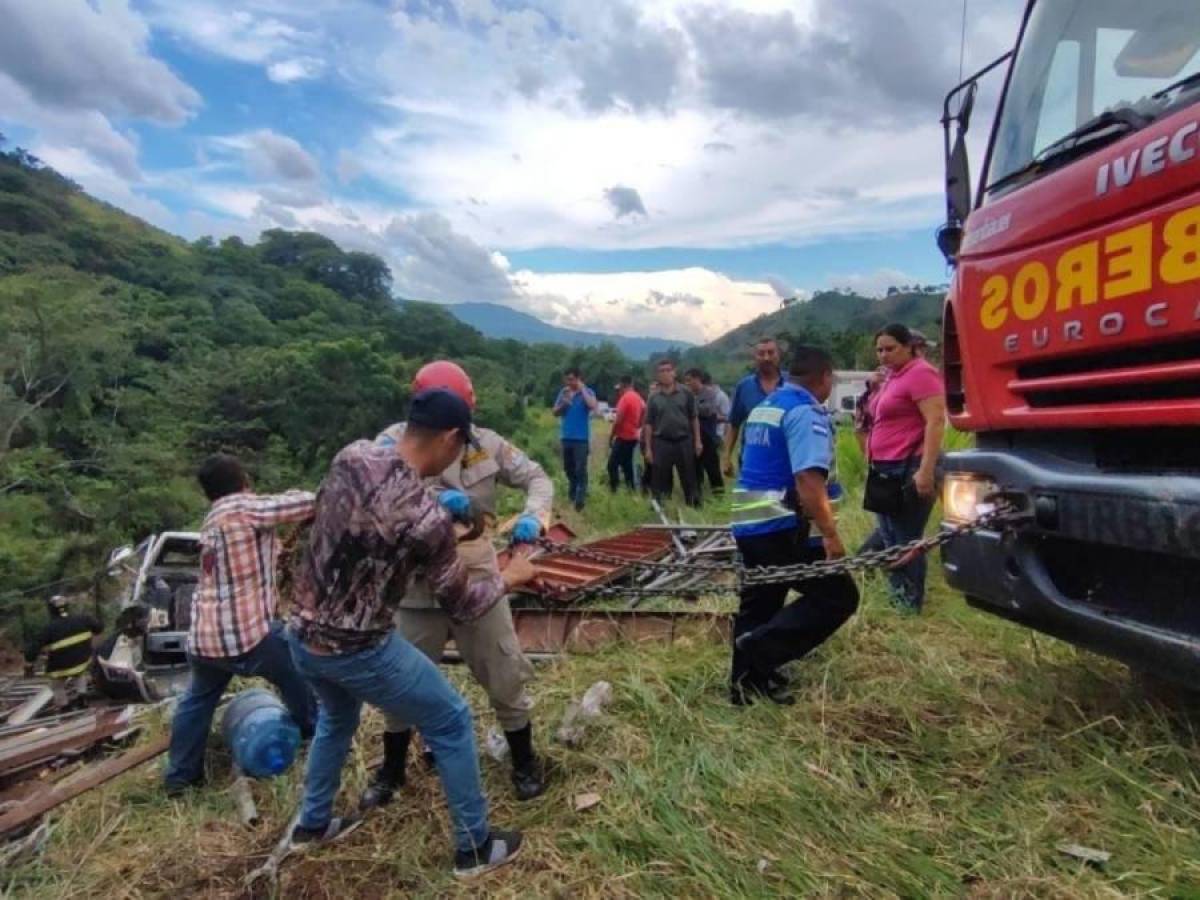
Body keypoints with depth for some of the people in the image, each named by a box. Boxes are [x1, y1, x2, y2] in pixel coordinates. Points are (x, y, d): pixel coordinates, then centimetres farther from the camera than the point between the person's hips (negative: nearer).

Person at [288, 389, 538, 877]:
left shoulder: (351, 455, -8)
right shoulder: (429, 517, -24)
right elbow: (460, 606, -10)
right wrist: (509, 577, 8)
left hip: (302, 635, 7)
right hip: (356, 650, -7)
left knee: (337, 717, 35)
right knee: (451, 722, 13)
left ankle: (312, 823, 52)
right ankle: (474, 846, 27)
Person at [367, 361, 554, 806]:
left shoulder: (486, 443, -3)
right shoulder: (396, 441, -8)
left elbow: (537, 477, 2)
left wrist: (533, 515, -19)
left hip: (477, 582, 1)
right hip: (418, 588, 0)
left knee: (506, 677, 12)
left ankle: (525, 762, 36)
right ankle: (391, 770, 40)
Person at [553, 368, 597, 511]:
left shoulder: (587, 392, -6)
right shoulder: (563, 393, 6)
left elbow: (592, 406, -25)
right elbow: (555, 412, 8)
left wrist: (582, 389, -19)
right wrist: (563, 403, -11)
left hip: (581, 437, -5)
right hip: (567, 437, 5)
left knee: (580, 469, -9)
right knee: (568, 468, 16)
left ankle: (580, 500, -5)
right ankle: (572, 493, 34)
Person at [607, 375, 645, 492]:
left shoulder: (625, 398, -17)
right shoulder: (639, 398, 10)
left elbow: (618, 420, -19)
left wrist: (611, 437, -10)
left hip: (623, 437, -9)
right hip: (633, 437, 9)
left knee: (612, 464, -6)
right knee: (627, 463, 17)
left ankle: (613, 490, -10)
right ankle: (632, 489, 17)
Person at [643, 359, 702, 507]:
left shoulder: (686, 394, 2)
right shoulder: (654, 398, 3)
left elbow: (694, 419, 5)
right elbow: (648, 424, 4)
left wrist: (697, 441, 0)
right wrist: (648, 449, -1)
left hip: (684, 441, 0)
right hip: (661, 443, 0)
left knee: (689, 481, 6)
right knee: (660, 482, 5)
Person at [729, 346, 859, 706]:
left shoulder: (764, 407, 15)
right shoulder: (806, 412, -13)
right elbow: (808, 478, -24)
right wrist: (830, 535, -24)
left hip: (748, 522, 9)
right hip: (780, 527, -9)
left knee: (758, 607, 17)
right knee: (839, 595, 0)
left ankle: (746, 681, 24)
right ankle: (760, 651, -9)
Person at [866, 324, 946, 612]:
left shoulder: (920, 373, -11)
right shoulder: (893, 376, 17)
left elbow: (936, 421, -20)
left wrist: (926, 470, -27)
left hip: (909, 470, -10)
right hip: (887, 470, 10)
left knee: (906, 541, -3)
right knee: (889, 539, 15)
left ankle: (910, 606, 7)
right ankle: (896, 598, 26)